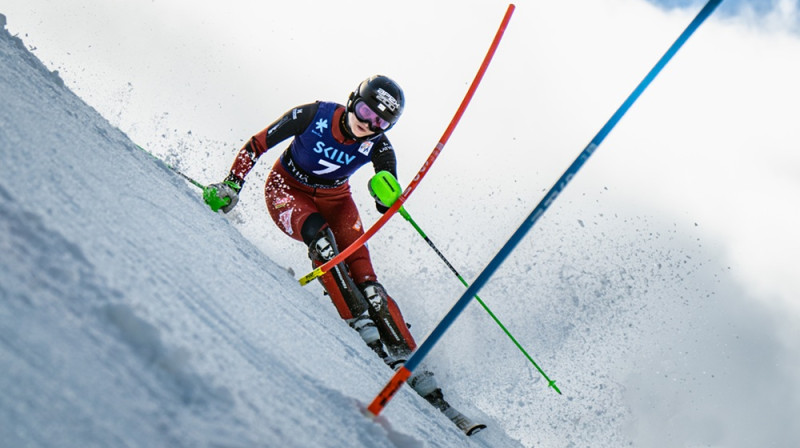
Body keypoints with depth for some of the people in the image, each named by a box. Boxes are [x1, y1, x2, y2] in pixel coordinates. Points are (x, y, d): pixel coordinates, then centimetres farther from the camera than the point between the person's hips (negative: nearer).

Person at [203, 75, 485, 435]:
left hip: (334, 199, 2)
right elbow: (257, 145, -14)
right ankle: (362, 327, -33)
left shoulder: (378, 147, -18)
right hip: (286, 190, -1)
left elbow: (388, 206, -22)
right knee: (319, 235, -35)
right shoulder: (313, 115, -24)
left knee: (361, 272, -17)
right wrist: (232, 185, -18)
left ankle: (406, 359, -19)